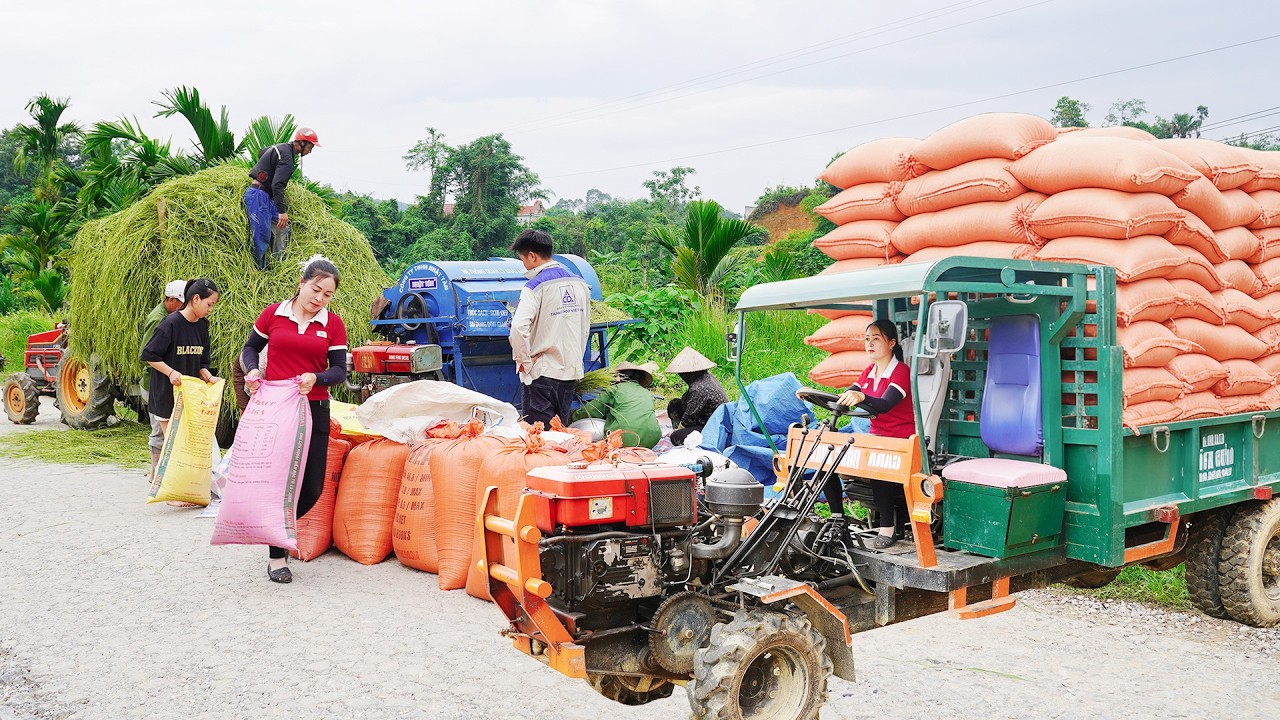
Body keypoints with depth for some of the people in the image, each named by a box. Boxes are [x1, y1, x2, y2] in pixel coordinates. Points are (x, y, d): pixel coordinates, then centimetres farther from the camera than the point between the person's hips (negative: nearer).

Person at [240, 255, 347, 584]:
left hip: (314, 411, 2)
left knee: (313, 487, 1)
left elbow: (339, 370, 2)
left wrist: (316, 378, -18)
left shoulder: (333, 324, 4)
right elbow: (250, 348, 15)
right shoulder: (273, 314, 2)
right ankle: (277, 556, 11)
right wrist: (252, 371, -5)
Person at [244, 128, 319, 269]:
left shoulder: (280, 147, 13)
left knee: (282, 227, 12)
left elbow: (261, 152, 34)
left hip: (266, 196, 11)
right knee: (262, 235, -9)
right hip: (258, 195, -11)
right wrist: (282, 211, -33)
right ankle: (260, 270, -5)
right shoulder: (287, 158, -19)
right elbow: (277, 185, -29)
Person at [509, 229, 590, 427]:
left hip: (542, 373, -7)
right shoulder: (579, 283, 7)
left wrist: (524, 361, -15)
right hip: (571, 372, 7)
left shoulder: (535, 287, -14)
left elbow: (519, 327, -28)